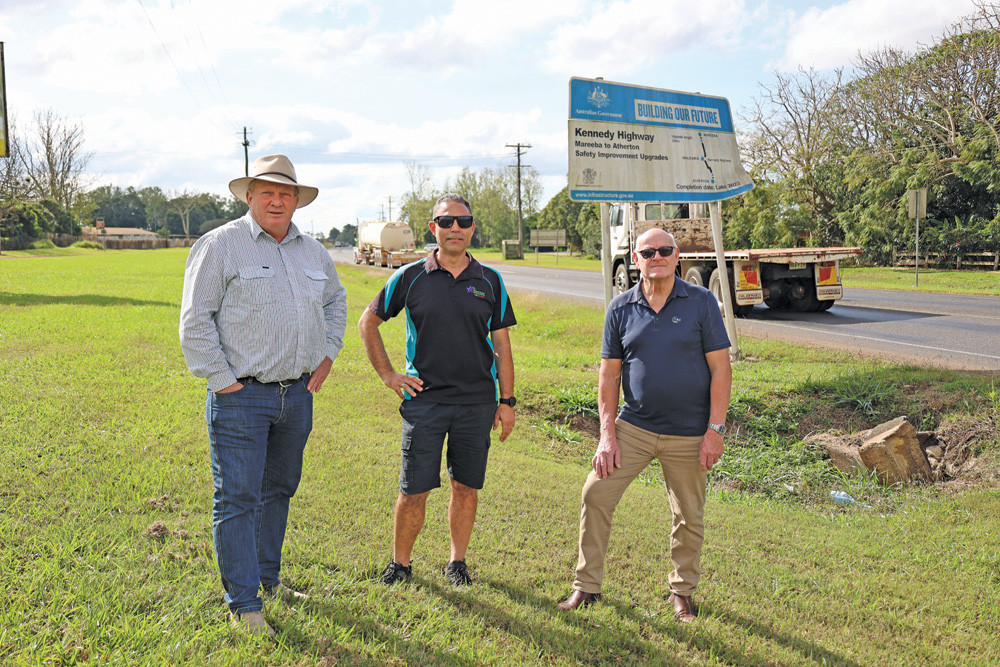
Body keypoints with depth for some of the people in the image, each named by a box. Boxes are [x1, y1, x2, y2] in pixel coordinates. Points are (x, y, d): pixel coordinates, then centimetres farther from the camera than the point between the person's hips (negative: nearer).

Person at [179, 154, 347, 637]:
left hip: (297, 393, 6)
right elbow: (195, 320, -9)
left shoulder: (313, 252, 11)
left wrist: (327, 354, 17)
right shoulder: (220, 245, -7)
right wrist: (222, 380, -13)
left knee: (279, 489, 17)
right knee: (238, 499, -3)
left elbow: (335, 299, 28)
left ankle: (268, 578, 34)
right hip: (241, 396, -6)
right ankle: (243, 605, 6)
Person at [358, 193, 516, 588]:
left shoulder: (490, 281, 6)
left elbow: (502, 345, 9)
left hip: (477, 401, 2)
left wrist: (507, 400, 5)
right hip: (424, 399, -1)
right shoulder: (410, 278, 1)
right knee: (414, 490, 1)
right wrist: (387, 375, 4)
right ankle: (400, 563, 21)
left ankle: (457, 562, 26)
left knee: (466, 486, 9)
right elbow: (368, 323, 11)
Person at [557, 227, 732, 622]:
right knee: (596, 494, -4)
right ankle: (587, 586, 12)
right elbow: (609, 373, 4)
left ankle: (682, 591, 30)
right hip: (634, 426, 2)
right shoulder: (621, 308, 2)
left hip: (689, 434, -2)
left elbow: (720, 368, -5)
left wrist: (715, 430, -11)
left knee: (689, 516, 8)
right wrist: (607, 434, -3)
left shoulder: (701, 302, -4)